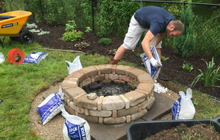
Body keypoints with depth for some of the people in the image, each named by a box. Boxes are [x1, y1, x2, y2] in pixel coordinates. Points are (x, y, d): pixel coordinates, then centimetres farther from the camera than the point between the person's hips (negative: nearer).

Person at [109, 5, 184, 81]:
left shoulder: (173, 22, -19)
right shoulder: (158, 24, -44)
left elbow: (161, 34, -4)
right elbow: (144, 42, -52)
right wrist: (152, 59, -61)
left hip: (150, 22, 7)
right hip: (138, 21, -7)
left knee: (157, 45, -4)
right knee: (127, 45, -5)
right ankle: (112, 65, 9)